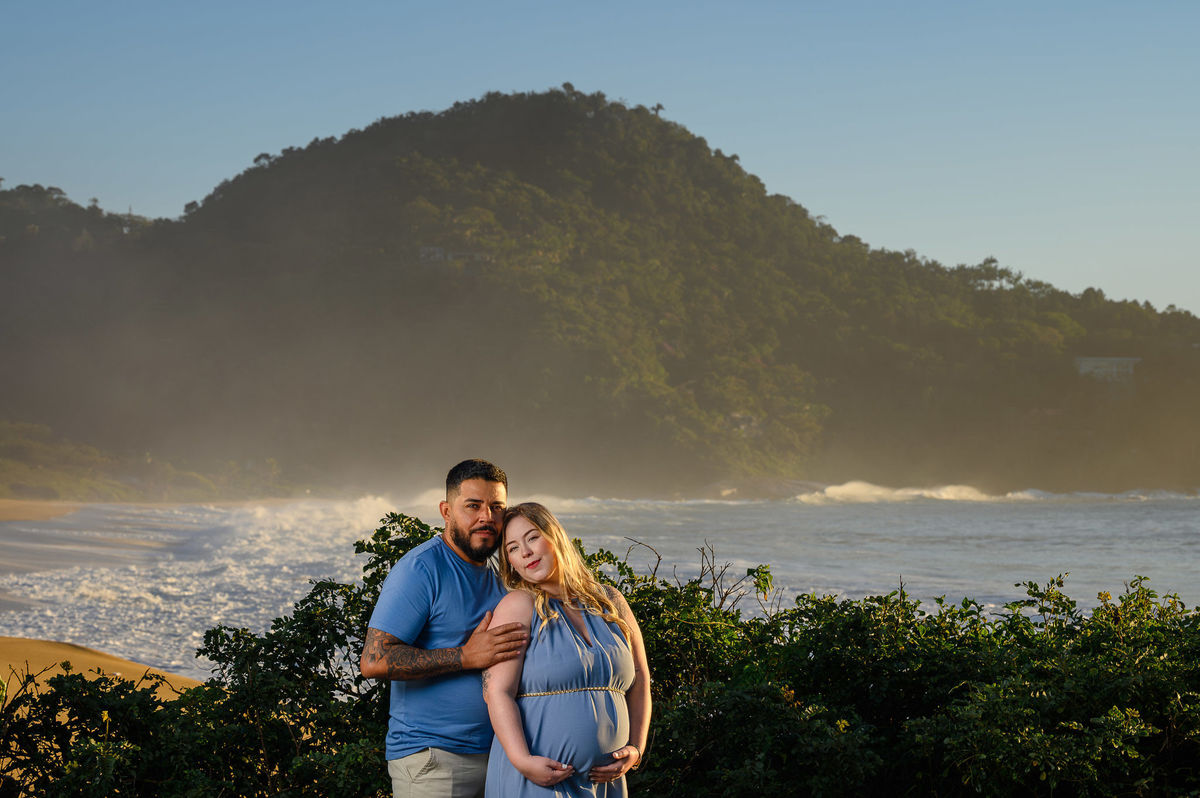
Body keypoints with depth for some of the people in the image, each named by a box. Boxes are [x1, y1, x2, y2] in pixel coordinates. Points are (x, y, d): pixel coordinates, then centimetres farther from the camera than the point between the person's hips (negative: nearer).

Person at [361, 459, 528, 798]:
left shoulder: (498, 578, 15)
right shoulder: (421, 568, -10)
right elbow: (374, 661, -19)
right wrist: (466, 656, -22)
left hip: (495, 755, 7)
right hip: (432, 759, -7)